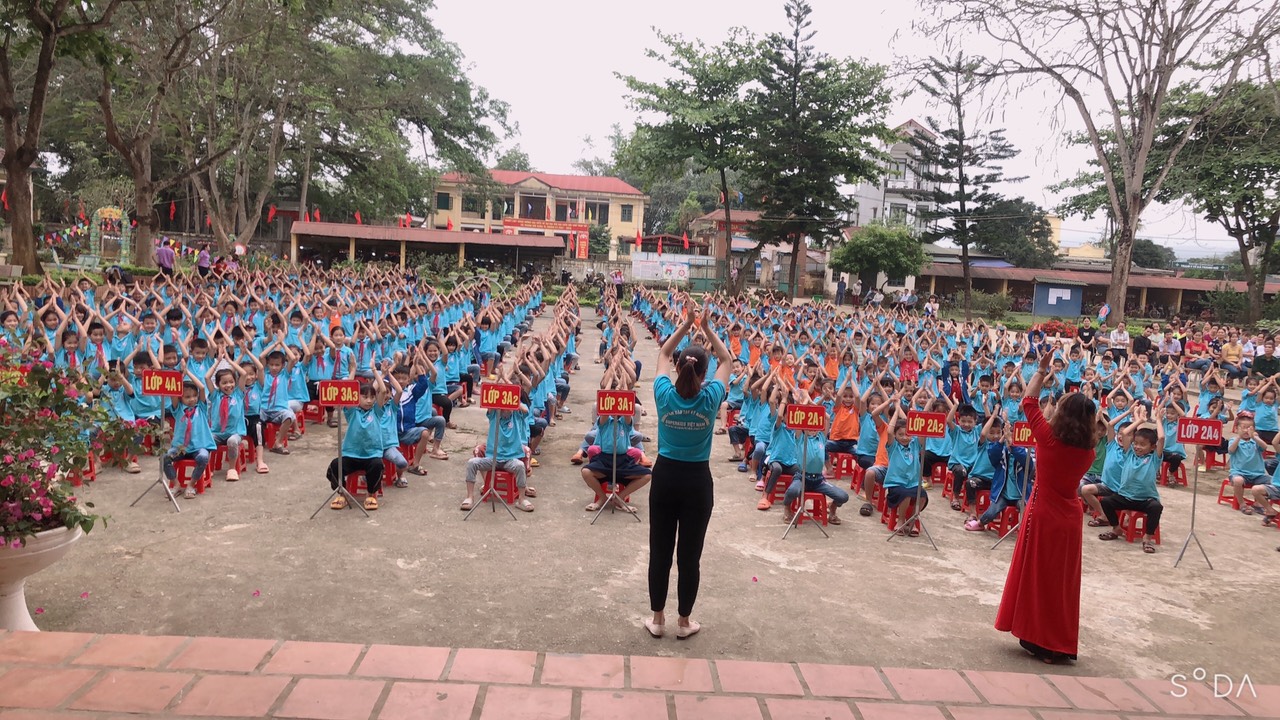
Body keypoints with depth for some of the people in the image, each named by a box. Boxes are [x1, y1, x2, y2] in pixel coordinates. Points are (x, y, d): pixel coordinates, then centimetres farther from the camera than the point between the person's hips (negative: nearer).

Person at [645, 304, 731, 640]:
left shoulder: (664, 394, -11)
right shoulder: (710, 398, -13)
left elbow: (663, 354, 7)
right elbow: (727, 361, 4)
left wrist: (686, 323, 5)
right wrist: (707, 328, 4)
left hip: (665, 477, 1)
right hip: (697, 481, -1)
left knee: (660, 551, 10)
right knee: (690, 554, 8)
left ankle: (657, 619, 21)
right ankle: (684, 622, 20)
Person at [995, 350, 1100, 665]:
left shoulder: (1049, 438, -15)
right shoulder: (1088, 450, -4)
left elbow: (1029, 402, -6)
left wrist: (1042, 370, 1)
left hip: (1043, 514, -4)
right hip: (1070, 517, 4)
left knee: (1037, 575, 8)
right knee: (1062, 578, 12)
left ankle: (1038, 639, 13)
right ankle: (1060, 643, 19)